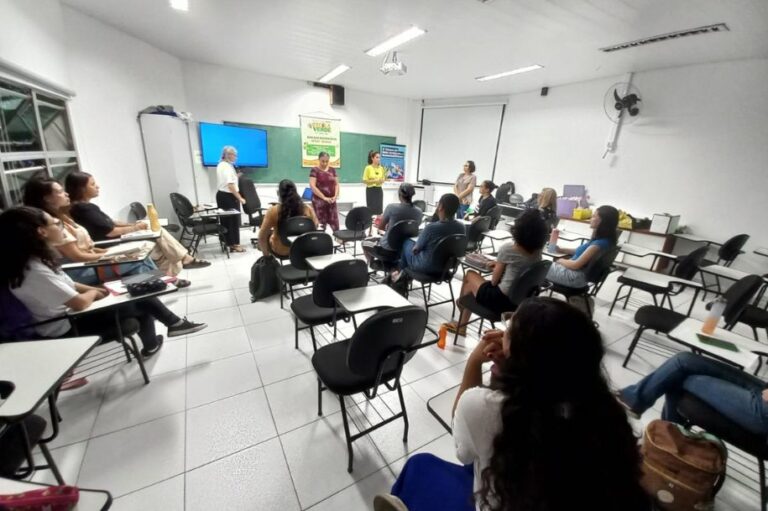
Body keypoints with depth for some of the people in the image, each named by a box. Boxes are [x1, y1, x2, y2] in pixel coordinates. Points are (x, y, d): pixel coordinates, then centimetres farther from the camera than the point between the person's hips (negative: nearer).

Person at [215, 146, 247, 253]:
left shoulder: (220, 165, 15)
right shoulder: (227, 166, -17)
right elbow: (230, 185, -24)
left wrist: (236, 177, 16)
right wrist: (240, 198, -22)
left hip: (221, 194, 10)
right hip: (228, 196, -10)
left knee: (225, 219, 13)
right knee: (233, 220, -4)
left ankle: (227, 242, 20)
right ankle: (234, 245, 1)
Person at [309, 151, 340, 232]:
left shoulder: (332, 170, 10)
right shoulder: (314, 170, -4)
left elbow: (336, 184, 11)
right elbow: (312, 186, -13)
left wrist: (335, 196, -6)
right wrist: (324, 197, -17)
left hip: (331, 201, 4)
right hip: (319, 200, -4)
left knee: (335, 224, 2)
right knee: (320, 224, 0)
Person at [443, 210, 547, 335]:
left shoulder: (507, 248, -17)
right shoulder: (537, 253, 1)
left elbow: (494, 281, -9)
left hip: (501, 300, -7)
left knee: (470, 275, 18)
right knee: (471, 283, 24)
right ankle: (461, 326, 35)